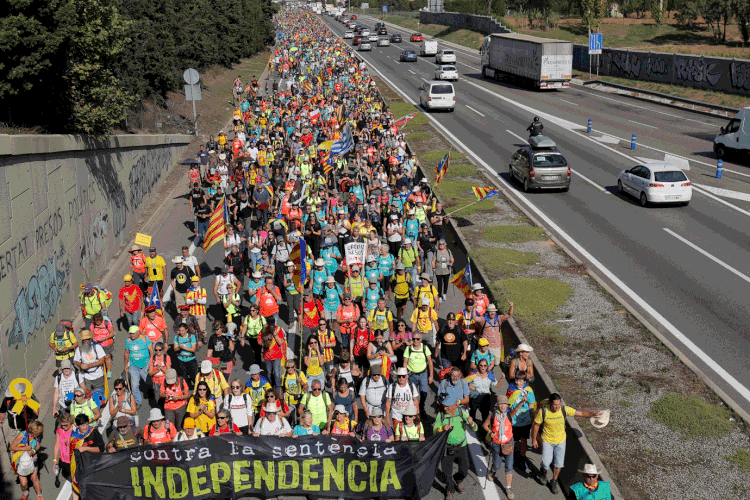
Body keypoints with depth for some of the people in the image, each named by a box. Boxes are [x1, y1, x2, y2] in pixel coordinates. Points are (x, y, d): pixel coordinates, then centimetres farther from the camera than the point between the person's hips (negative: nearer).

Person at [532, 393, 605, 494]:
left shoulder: (564, 409, -19)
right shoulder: (543, 411, -22)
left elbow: (580, 413, -11)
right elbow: (536, 425, -8)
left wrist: (593, 414, -26)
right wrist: (534, 439, -1)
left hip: (560, 440, 2)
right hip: (547, 440, -2)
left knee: (559, 463, 8)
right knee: (546, 462, -6)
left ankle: (553, 482, 32)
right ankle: (543, 471, 32)